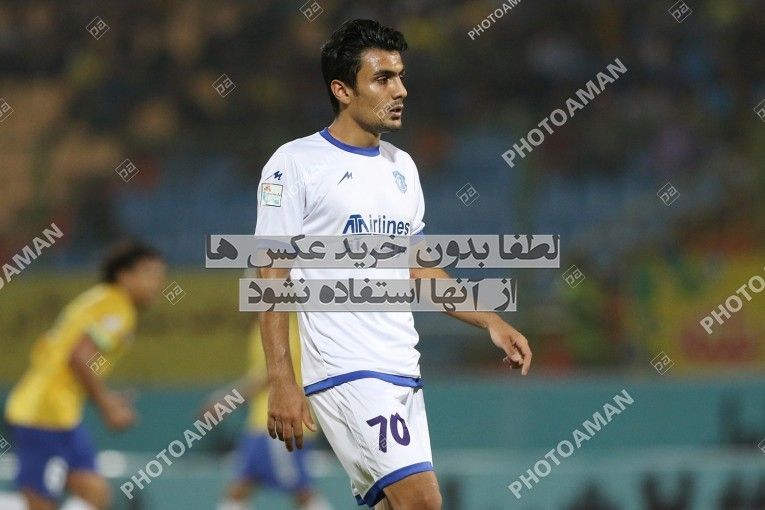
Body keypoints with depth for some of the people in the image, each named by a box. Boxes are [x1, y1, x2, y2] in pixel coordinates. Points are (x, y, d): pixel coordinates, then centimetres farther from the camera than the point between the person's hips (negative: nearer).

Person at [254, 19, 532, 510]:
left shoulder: (402, 166, 17)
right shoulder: (296, 164, -5)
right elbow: (273, 279, -7)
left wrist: (491, 322, 14)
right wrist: (281, 383, -14)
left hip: (403, 371, 7)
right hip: (344, 371, -7)